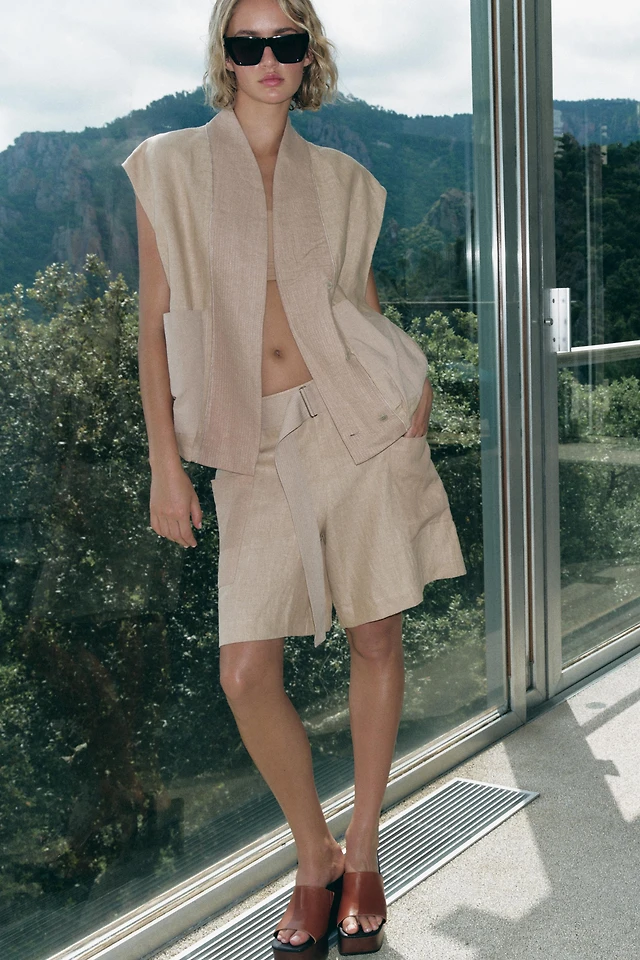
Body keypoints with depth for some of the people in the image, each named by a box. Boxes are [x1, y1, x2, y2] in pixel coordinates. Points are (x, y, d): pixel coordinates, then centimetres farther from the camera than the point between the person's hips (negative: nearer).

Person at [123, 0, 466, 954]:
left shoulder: (340, 180, 9)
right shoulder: (171, 166, 4)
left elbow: (368, 306, 14)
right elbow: (157, 322, 1)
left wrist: (413, 402, 6)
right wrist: (165, 462, -3)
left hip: (358, 420, 1)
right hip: (257, 446, -1)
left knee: (377, 636, 4)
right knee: (246, 671, -5)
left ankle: (363, 850, 23)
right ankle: (315, 858, 19)